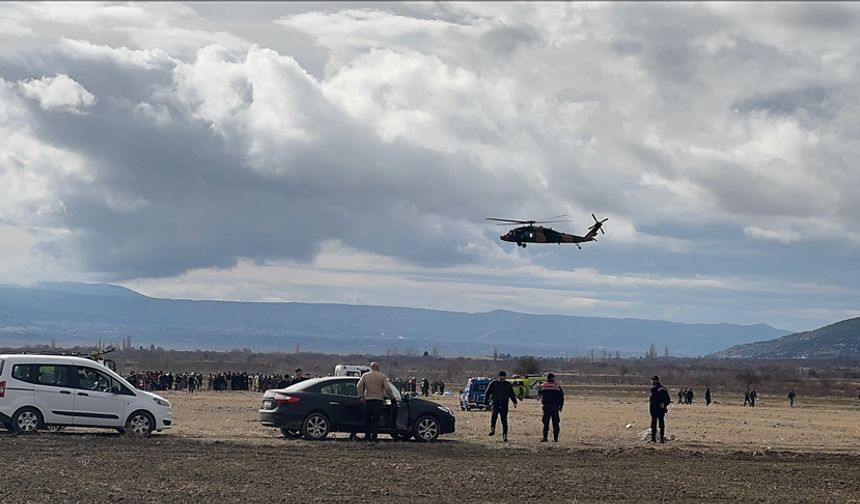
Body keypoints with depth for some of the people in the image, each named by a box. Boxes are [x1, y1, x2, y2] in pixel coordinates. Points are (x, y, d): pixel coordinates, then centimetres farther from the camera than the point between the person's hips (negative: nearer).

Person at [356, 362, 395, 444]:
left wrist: (361, 396, 3)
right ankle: (374, 437, -5)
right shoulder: (382, 376, 1)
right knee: (376, 420, 0)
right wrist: (392, 398, 3)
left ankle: (367, 437, 7)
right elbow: (387, 388, -6)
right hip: (378, 399, -2)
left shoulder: (365, 376, 7)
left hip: (368, 400, 2)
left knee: (368, 419, 10)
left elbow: (359, 386, -2)